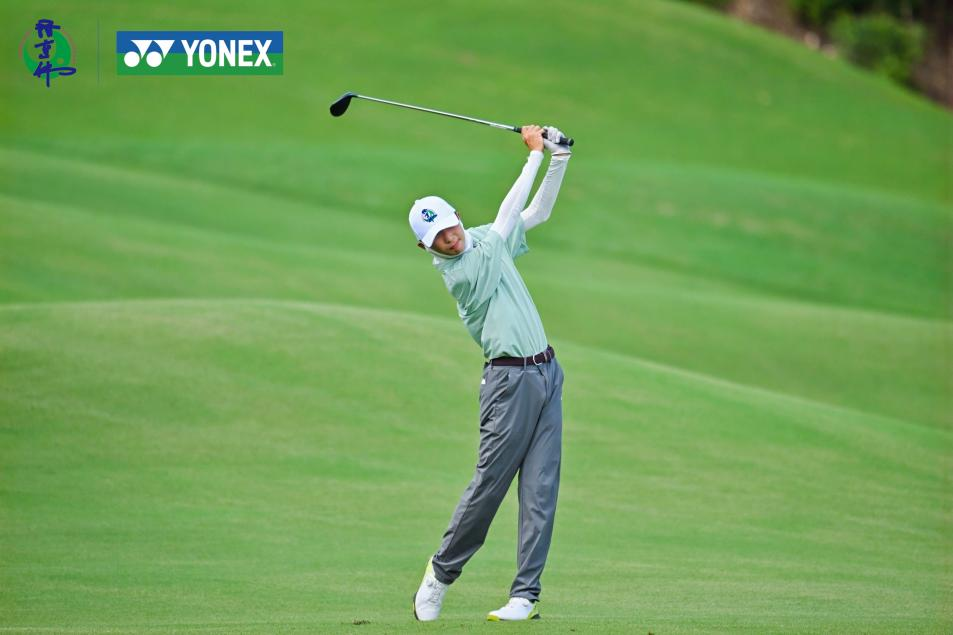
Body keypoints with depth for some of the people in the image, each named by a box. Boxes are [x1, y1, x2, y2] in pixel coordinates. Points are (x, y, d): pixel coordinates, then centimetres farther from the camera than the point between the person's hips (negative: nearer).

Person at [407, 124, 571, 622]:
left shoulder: (483, 238, 10)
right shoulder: (456, 271, -12)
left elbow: (537, 211, 20)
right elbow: (508, 216, -15)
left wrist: (558, 158, 6)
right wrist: (534, 154, -10)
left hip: (547, 373, 7)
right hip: (510, 379, -6)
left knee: (541, 489, -1)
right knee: (489, 483, -7)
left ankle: (525, 595, -2)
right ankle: (441, 573, 13)